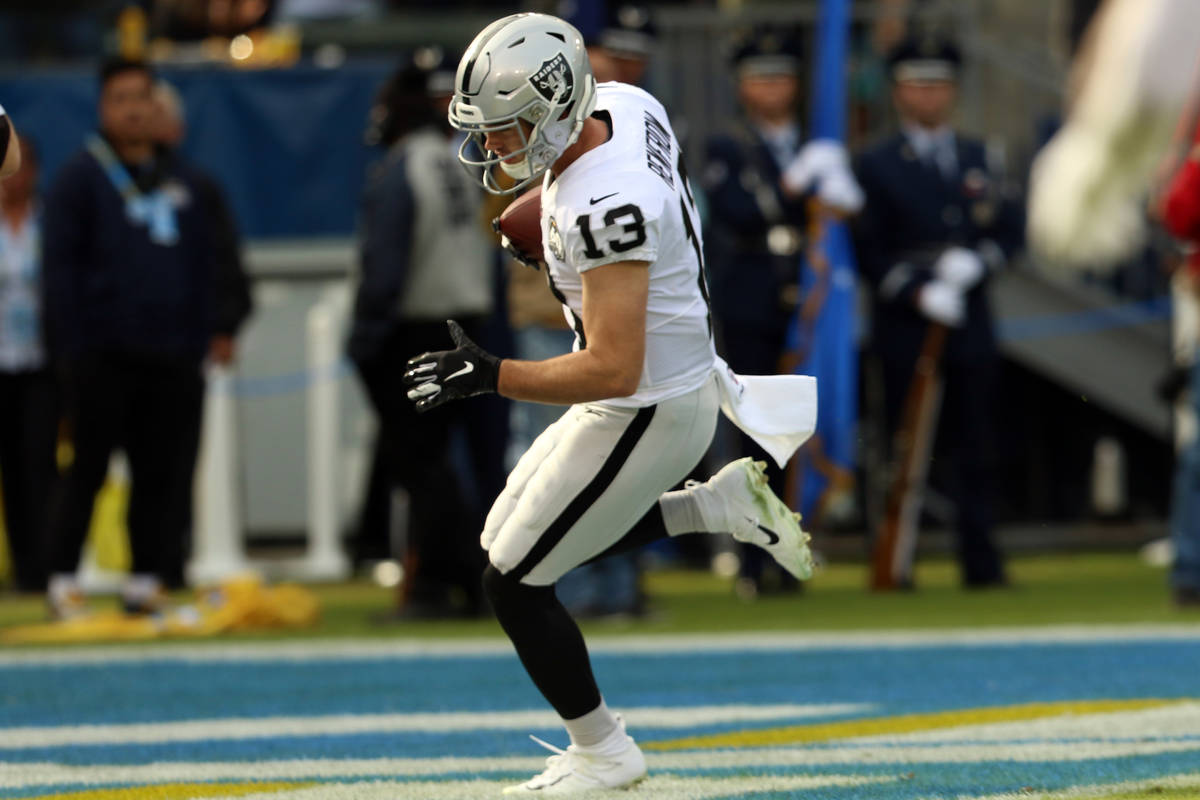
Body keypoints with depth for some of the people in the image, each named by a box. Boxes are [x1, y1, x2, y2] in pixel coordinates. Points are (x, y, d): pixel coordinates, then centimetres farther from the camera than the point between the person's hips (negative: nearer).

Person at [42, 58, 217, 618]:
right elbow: (60, 269, -4)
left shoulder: (182, 184, 16)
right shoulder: (80, 178, 1)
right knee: (88, 468, -3)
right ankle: (63, 582, 1)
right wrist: (71, 350, -10)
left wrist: (197, 343, 8)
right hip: (102, 356, -4)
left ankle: (147, 580, 9)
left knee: (162, 473, 3)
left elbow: (203, 271, 17)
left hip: (171, 360, 5)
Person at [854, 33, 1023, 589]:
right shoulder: (878, 166, 3)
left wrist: (976, 261, -10)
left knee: (974, 452, 2)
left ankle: (980, 563, 4)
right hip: (905, 330, -3)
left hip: (970, 331, 3)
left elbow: (1011, 230, 10)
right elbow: (871, 251, -3)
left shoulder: (978, 159, 15)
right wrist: (917, 293, -16)